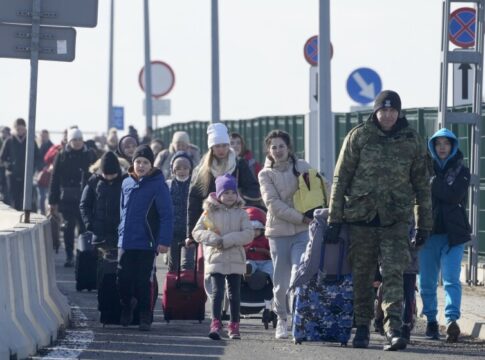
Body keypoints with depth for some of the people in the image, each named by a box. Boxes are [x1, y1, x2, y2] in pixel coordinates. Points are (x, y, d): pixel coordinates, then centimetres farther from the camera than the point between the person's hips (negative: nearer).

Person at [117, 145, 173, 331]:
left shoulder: (158, 185, -7)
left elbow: (166, 215, -9)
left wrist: (164, 241, -15)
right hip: (125, 242, 4)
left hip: (146, 244, -4)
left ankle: (145, 317, 11)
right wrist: (121, 232, 13)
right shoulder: (127, 183, 9)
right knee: (123, 280, 5)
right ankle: (126, 307, 26)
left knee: (143, 281, 1)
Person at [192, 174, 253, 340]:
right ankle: (215, 324, -13)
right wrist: (214, 239, -17)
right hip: (216, 259, -2)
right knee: (217, 292, -10)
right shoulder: (210, 212, 2)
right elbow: (197, 232, -1)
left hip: (236, 260, 2)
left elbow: (248, 234, -7)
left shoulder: (241, 213, 4)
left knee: (234, 294, 7)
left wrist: (227, 240, -17)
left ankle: (234, 325, 15)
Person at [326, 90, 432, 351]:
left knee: (393, 274, -12)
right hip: (360, 216, 0)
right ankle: (362, 327, 18)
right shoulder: (358, 136, 1)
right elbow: (340, 178, 2)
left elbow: (421, 184, 11)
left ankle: (393, 329, -19)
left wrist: (424, 224, 10)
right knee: (361, 276, 7)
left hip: (395, 220, 0)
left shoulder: (412, 141, 5)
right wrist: (334, 219, -2)